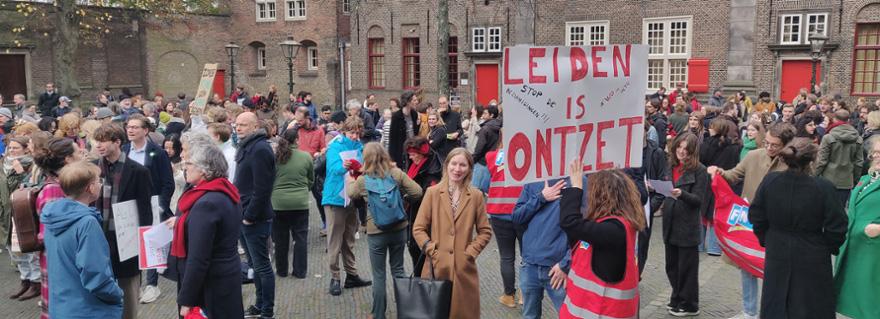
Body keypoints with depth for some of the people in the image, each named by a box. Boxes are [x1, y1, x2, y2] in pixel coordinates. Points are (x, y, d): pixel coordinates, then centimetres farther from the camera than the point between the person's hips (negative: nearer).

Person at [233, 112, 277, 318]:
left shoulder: (260, 149, -17)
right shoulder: (246, 147, 15)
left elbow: (261, 188, -23)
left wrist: (250, 216, -19)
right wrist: (242, 213, 14)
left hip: (255, 218, -10)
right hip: (245, 216, 10)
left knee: (261, 265, -2)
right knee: (255, 264, 17)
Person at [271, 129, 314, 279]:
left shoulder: (275, 157, -4)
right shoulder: (306, 157, -4)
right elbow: (311, 180, 9)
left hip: (278, 202, 1)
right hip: (300, 202, -1)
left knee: (281, 238, 12)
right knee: (300, 237, 9)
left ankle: (281, 270, 23)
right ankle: (300, 271, 14)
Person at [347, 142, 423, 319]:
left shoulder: (363, 180, -8)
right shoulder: (396, 173, -7)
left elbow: (351, 193, 13)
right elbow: (417, 192, -9)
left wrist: (350, 179, 32)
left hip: (376, 233, -2)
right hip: (399, 229, 2)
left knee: (379, 275, 10)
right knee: (398, 270, 17)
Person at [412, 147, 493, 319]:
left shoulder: (476, 196, 2)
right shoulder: (432, 192, 0)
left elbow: (485, 231, 6)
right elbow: (418, 229, 1)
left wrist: (470, 252, -4)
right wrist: (432, 251, -9)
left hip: (464, 268, 0)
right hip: (437, 265, 0)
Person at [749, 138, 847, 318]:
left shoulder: (769, 181, -12)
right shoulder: (824, 188, -21)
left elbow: (756, 217, -3)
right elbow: (836, 227, -13)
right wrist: (830, 248, 7)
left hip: (777, 255, 3)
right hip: (811, 261, -3)